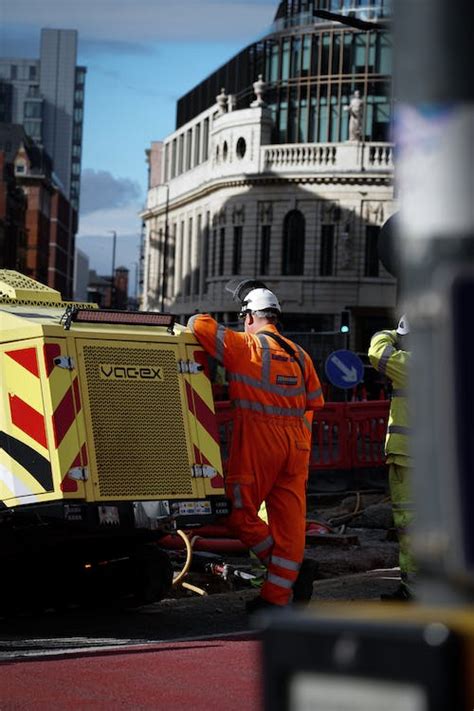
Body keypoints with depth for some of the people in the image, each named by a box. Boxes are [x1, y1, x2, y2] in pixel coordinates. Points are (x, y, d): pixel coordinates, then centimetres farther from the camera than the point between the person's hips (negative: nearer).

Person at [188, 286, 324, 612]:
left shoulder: (244, 346, -4)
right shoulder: (298, 354, 12)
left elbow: (200, 323, -8)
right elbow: (315, 402, 15)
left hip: (258, 439, -6)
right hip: (297, 443, 6)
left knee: (241, 512, 5)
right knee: (289, 517, 5)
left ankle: (294, 568, 0)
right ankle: (276, 596, 3)